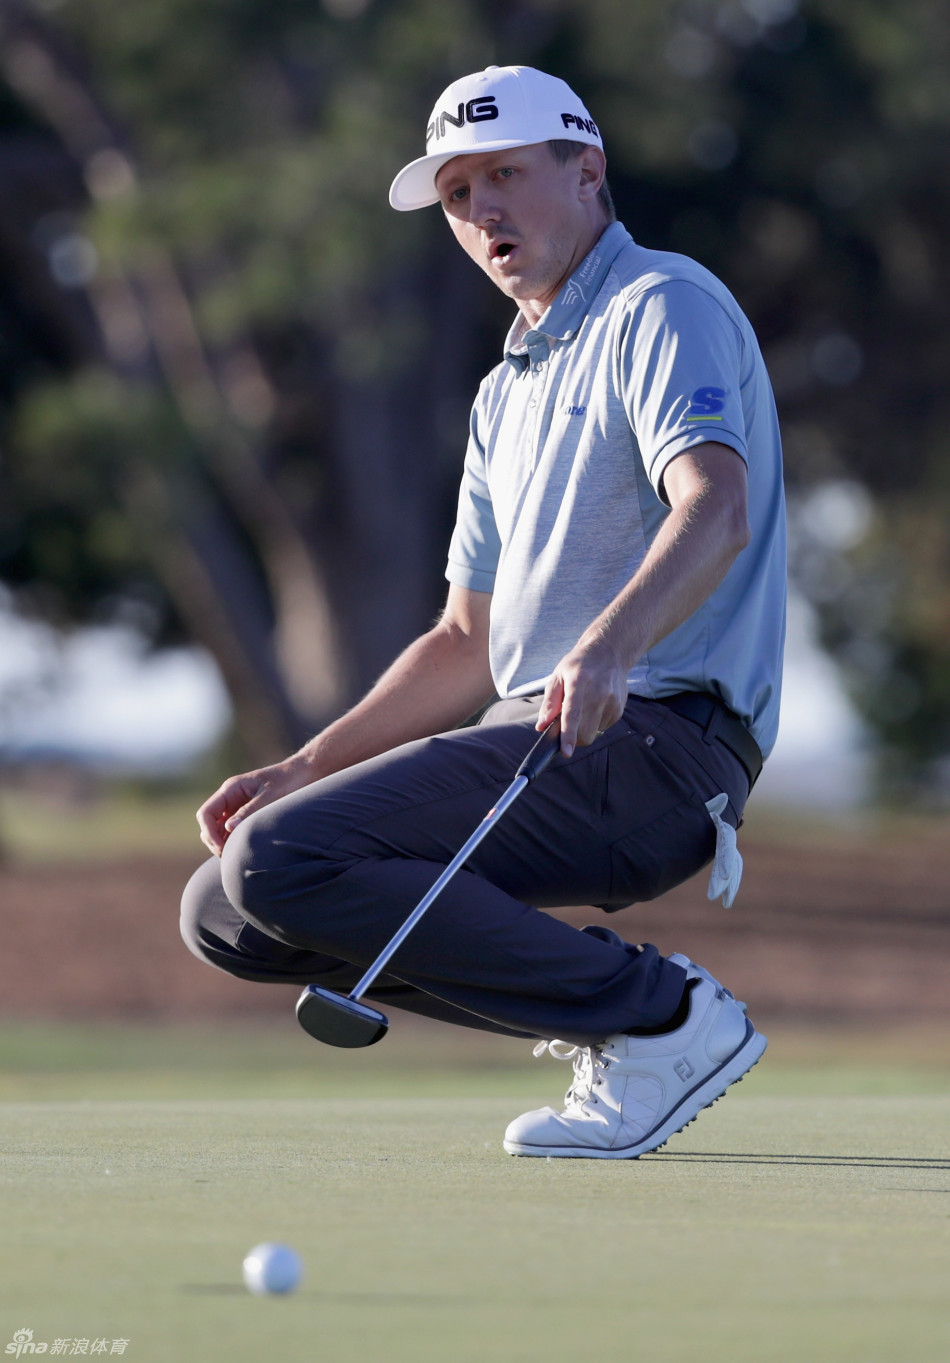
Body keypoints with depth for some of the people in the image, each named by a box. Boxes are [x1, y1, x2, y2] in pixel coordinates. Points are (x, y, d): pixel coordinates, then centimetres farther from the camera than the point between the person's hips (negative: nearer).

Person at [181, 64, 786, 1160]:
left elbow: (717, 508, -25)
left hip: (648, 739, -9)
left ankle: (663, 1019, -16)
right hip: (532, 740, 9)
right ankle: (607, 1020, 2)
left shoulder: (663, 307, -5)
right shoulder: (508, 391, 24)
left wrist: (609, 646, -43)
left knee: (284, 861, -22)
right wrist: (305, 769, 15)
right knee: (225, 913, 2)